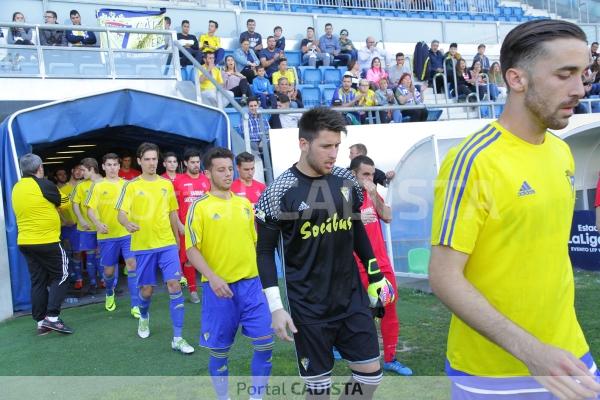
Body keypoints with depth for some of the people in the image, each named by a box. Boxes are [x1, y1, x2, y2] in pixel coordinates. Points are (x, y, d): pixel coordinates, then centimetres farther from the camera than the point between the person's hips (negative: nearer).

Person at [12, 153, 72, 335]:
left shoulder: (16, 188, 9)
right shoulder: (43, 184, -12)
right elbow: (58, 202, 5)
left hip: (25, 242, 7)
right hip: (46, 241, -7)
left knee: (38, 281, 11)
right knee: (60, 276, 4)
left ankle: (41, 321, 13)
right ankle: (52, 317, -5)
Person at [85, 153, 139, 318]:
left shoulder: (126, 184, 5)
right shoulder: (98, 186, 2)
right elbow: (90, 209, -4)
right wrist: (98, 223, -23)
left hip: (127, 233, 0)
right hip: (107, 235, 0)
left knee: (132, 265, -11)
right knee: (108, 270, 9)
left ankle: (135, 305, -4)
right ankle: (110, 294, 42)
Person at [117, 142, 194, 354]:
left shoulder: (167, 184, 6)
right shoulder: (131, 186, -2)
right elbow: (121, 213, -11)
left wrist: (177, 238, 19)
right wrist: (127, 223, -34)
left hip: (167, 244, 2)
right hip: (143, 246, -1)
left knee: (174, 285, -9)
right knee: (147, 289, 8)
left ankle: (177, 338, -3)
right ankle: (144, 317, 45)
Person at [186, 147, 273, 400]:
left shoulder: (245, 204, 9)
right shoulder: (200, 206, -6)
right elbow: (192, 249, -10)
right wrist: (212, 277, -22)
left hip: (250, 282, 4)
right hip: (219, 286, -4)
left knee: (265, 341, 2)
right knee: (219, 349, 8)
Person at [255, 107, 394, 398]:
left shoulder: (346, 180, 1)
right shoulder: (280, 192, -13)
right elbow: (265, 252, -7)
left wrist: (375, 275, 15)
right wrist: (276, 307, -11)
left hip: (352, 297, 4)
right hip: (308, 306, -4)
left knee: (371, 373, 9)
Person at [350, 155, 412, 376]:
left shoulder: (373, 194, 11)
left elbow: (388, 217, -4)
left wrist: (374, 195, -16)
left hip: (382, 263, 6)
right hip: (359, 267, -6)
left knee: (390, 310, 11)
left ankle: (390, 358, 24)